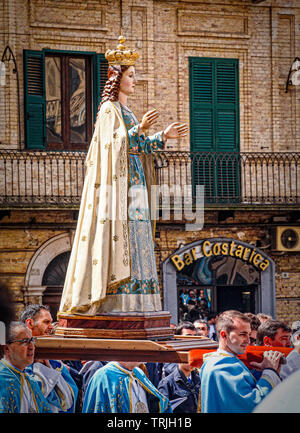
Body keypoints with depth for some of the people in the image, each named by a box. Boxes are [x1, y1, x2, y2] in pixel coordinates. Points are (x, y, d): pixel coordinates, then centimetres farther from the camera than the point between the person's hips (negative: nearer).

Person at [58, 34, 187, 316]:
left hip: (133, 182, 9)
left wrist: (163, 136, 16)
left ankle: (128, 300, 6)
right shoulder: (109, 108, -7)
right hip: (117, 183, -9)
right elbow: (114, 143, -18)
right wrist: (140, 129, -28)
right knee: (119, 235, -12)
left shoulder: (126, 111, 20)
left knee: (134, 238, 5)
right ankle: (113, 301, -13)